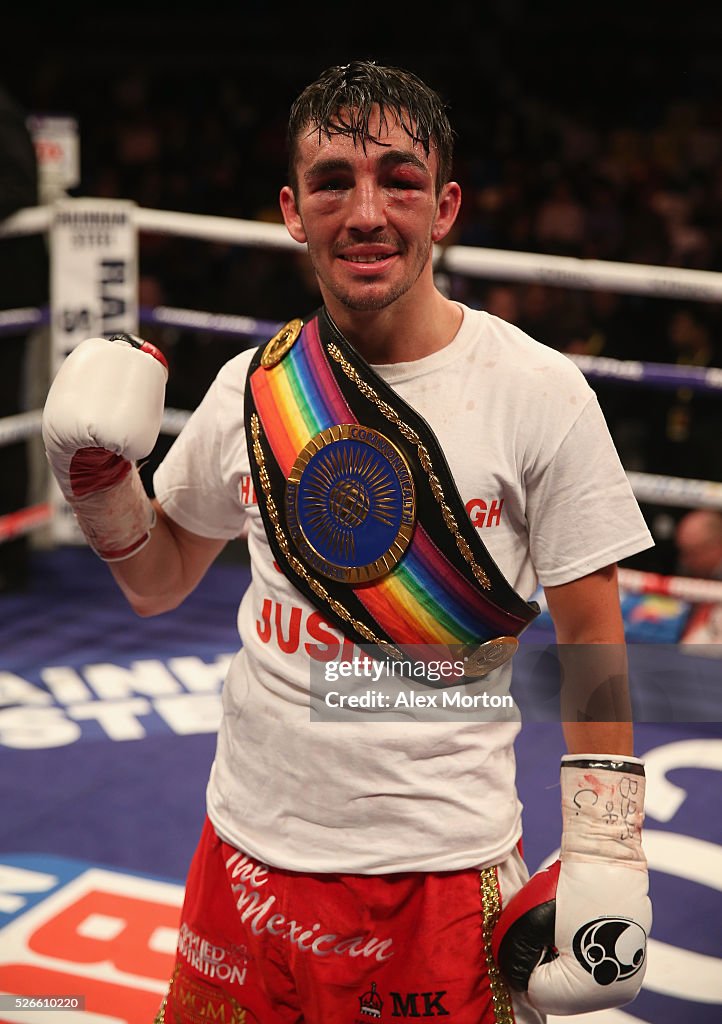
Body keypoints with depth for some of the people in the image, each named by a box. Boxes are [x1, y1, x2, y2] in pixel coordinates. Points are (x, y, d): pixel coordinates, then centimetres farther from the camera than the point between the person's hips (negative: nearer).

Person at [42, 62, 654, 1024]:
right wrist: (96, 474, -4)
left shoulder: (540, 393, -10)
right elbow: (159, 582, 13)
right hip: (250, 851, 4)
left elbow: (590, 639, -5)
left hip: (442, 868, -3)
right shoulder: (249, 387, 0)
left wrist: (605, 861, -6)